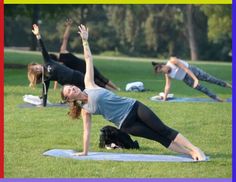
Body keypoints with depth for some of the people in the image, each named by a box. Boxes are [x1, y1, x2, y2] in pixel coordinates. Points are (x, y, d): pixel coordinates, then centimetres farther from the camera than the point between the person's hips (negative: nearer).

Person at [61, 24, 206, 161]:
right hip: (126, 123, -2)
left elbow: (88, 59, 8)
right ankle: (190, 153, -7)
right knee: (160, 138, -8)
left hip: (133, 106, 2)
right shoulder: (85, 110, 4)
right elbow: (87, 130, 9)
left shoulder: (89, 85, 9)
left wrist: (85, 41, 7)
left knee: (163, 130, -6)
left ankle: (195, 150, -8)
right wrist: (85, 152, 8)